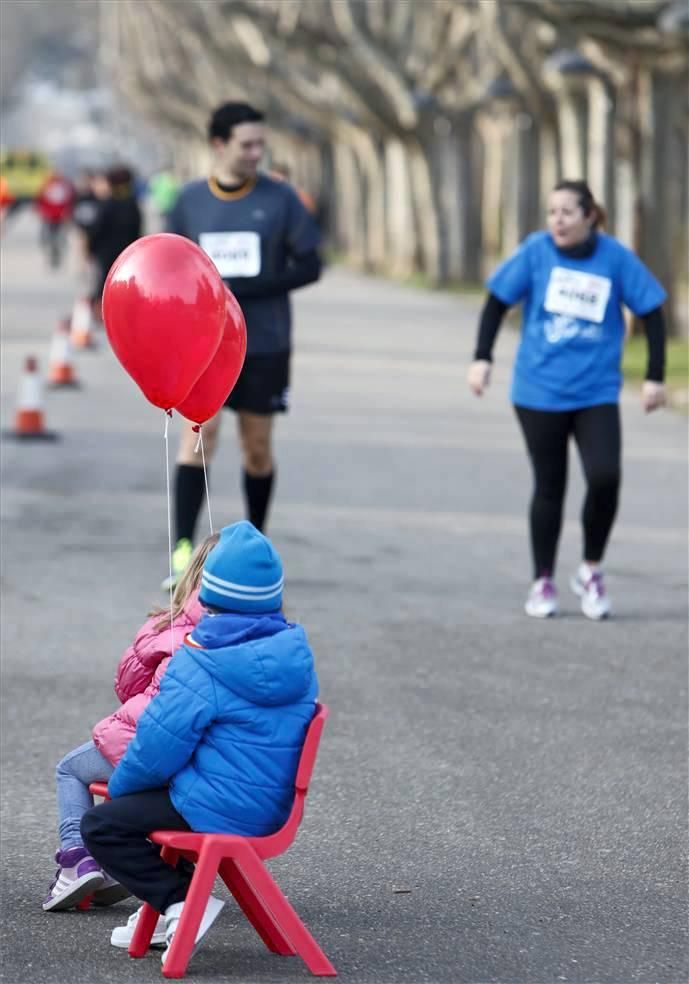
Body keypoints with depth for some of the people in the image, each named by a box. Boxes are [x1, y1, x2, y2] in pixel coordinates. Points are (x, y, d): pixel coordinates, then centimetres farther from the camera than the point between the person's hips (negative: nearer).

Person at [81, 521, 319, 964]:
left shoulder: (199, 666, -20)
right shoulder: (297, 657, 4)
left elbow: (155, 752, -17)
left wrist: (119, 787, 5)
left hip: (219, 811, -8)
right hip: (273, 807, 8)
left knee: (101, 826, 0)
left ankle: (181, 902, -11)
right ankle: (168, 904, 24)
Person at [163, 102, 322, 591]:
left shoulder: (280, 198, -3)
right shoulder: (190, 200, 2)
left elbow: (309, 267, -5)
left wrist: (242, 289, -16)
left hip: (264, 344, 0)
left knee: (258, 447, 7)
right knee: (201, 429, -16)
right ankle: (183, 550, -18)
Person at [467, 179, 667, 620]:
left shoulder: (616, 258, -6)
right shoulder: (536, 250, -6)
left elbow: (652, 313, 2)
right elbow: (498, 302, 4)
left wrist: (655, 377, 0)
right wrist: (482, 358, -1)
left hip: (597, 394, 0)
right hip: (539, 393, 0)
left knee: (605, 478, -15)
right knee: (549, 488, 6)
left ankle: (591, 571, 8)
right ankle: (543, 582, 21)